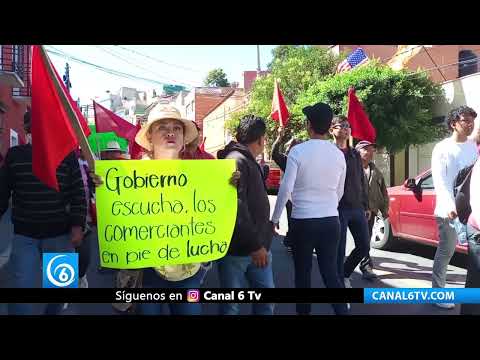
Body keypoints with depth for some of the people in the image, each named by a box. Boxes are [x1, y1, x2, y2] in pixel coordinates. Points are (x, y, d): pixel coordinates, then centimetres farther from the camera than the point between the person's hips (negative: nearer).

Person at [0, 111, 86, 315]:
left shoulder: (67, 155, -1)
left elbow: (78, 193, -1)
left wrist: (77, 226, -9)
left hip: (60, 235, 0)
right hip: (24, 235, 0)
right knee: (22, 286, -4)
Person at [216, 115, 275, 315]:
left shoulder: (248, 161, 16)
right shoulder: (236, 161, -16)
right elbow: (235, 208, -25)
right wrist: (254, 244, -22)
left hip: (257, 247, 9)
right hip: (237, 249, -9)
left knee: (266, 302, 14)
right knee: (231, 306, 4)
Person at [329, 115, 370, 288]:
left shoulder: (355, 154, 16)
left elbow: (362, 181, 19)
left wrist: (365, 206, 15)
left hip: (357, 208, 7)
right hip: (338, 209, -6)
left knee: (364, 246, 9)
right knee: (339, 250, -1)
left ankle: (345, 274, 29)